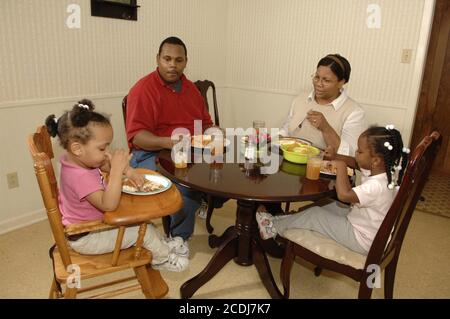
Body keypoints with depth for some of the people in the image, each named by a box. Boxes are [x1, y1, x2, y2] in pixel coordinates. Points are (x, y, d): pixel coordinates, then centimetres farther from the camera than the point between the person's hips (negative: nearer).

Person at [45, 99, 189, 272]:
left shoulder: (76, 159, -6)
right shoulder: (80, 177, -36)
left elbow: (106, 164, 9)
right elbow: (108, 205, -42)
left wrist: (128, 170, -10)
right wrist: (118, 169, -45)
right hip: (86, 239, -10)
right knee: (144, 229, -9)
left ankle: (162, 243, 32)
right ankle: (163, 258, 16)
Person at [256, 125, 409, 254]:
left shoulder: (377, 186, -36)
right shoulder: (382, 170, -8)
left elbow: (344, 194, -43)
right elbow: (356, 163, 9)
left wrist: (341, 167, -29)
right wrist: (336, 156, -6)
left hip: (361, 239, -9)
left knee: (315, 215, -6)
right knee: (329, 207, 16)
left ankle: (275, 228, 13)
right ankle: (283, 221, 23)